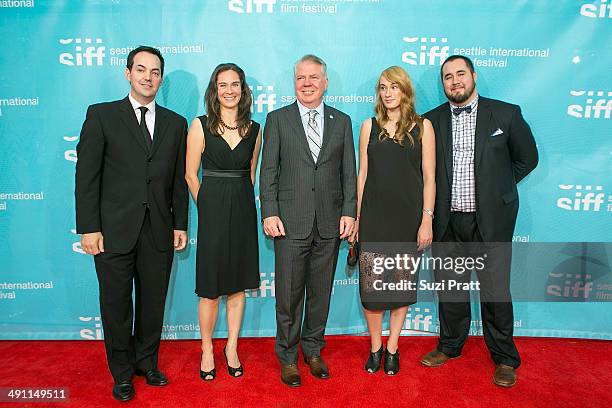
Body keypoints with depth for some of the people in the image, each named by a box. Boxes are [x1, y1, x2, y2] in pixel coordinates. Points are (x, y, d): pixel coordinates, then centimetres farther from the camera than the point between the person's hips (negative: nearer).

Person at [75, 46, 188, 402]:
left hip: (158, 232, 2)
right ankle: (123, 372, 31)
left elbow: (179, 179, 9)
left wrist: (180, 224, 6)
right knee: (116, 305, 11)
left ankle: (147, 362, 35)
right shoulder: (101, 115, 1)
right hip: (114, 231, -2)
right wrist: (88, 228, -9)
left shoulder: (176, 123, 9)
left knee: (153, 304, 14)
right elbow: (87, 175, -4)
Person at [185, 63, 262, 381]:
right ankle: (206, 350, 24)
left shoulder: (254, 128, 5)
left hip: (243, 211, 3)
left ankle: (232, 347, 27)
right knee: (210, 286, 4)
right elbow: (191, 175, -1)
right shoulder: (201, 125, -3)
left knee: (238, 283, 10)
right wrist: (210, 206, 4)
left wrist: (240, 201, 11)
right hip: (211, 210, -3)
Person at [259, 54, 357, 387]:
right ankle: (288, 357, 24)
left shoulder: (342, 121, 10)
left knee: (321, 291, 12)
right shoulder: (277, 119, 4)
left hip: (330, 222, 2)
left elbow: (349, 172, 7)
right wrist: (270, 213, -9)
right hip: (291, 221, -2)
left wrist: (349, 211, -2)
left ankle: (312, 350, 31)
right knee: (288, 294, 6)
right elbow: (268, 171, 0)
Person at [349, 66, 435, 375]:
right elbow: (362, 174, 7)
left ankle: (392, 347, 26)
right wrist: (356, 216, 4)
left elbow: (429, 177, 0)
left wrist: (427, 219, -7)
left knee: (402, 283, 8)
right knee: (371, 284, 1)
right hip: (374, 215, 1)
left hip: (408, 216, 0)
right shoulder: (369, 126, 6)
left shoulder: (422, 126, 2)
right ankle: (375, 347, 22)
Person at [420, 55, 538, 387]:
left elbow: (527, 158, 8)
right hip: (447, 221, 2)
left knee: (495, 289, 5)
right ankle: (450, 345, 34)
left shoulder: (506, 114, -1)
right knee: (449, 287, 14)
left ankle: (504, 357, 26)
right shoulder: (432, 120, 4)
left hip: (490, 220, -2)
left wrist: (497, 188, 5)